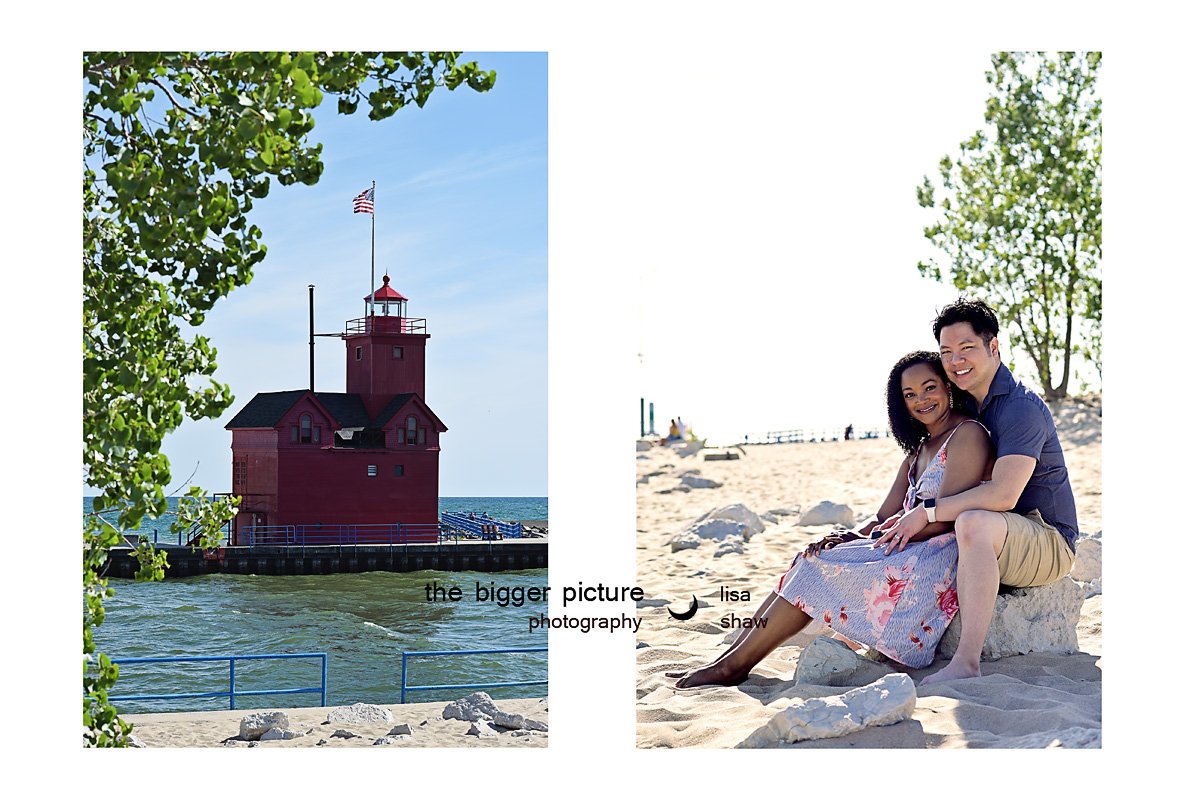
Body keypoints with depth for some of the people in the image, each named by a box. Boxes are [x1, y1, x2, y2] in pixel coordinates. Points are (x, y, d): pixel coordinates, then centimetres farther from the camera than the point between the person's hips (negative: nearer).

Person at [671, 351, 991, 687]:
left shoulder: (968, 434, -6)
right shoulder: (919, 449, 22)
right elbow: (883, 518, 15)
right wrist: (851, 536, -6)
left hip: (937, 557, -9)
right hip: (908, 552, 9)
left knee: (820, 568, -16)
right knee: (810, 560, -6)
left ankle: (734, 665, -14)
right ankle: (730, 657, -12)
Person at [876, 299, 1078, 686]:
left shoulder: (1021, 408, -18)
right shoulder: (969, 406, 12)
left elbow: (1002, 495, -30)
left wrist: (928, 513, -25)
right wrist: (910, 517, 0)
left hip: (1048, 543, -10)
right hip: (1001, 544, 10)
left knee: (973, 522, -39)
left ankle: (966, 662, -42)